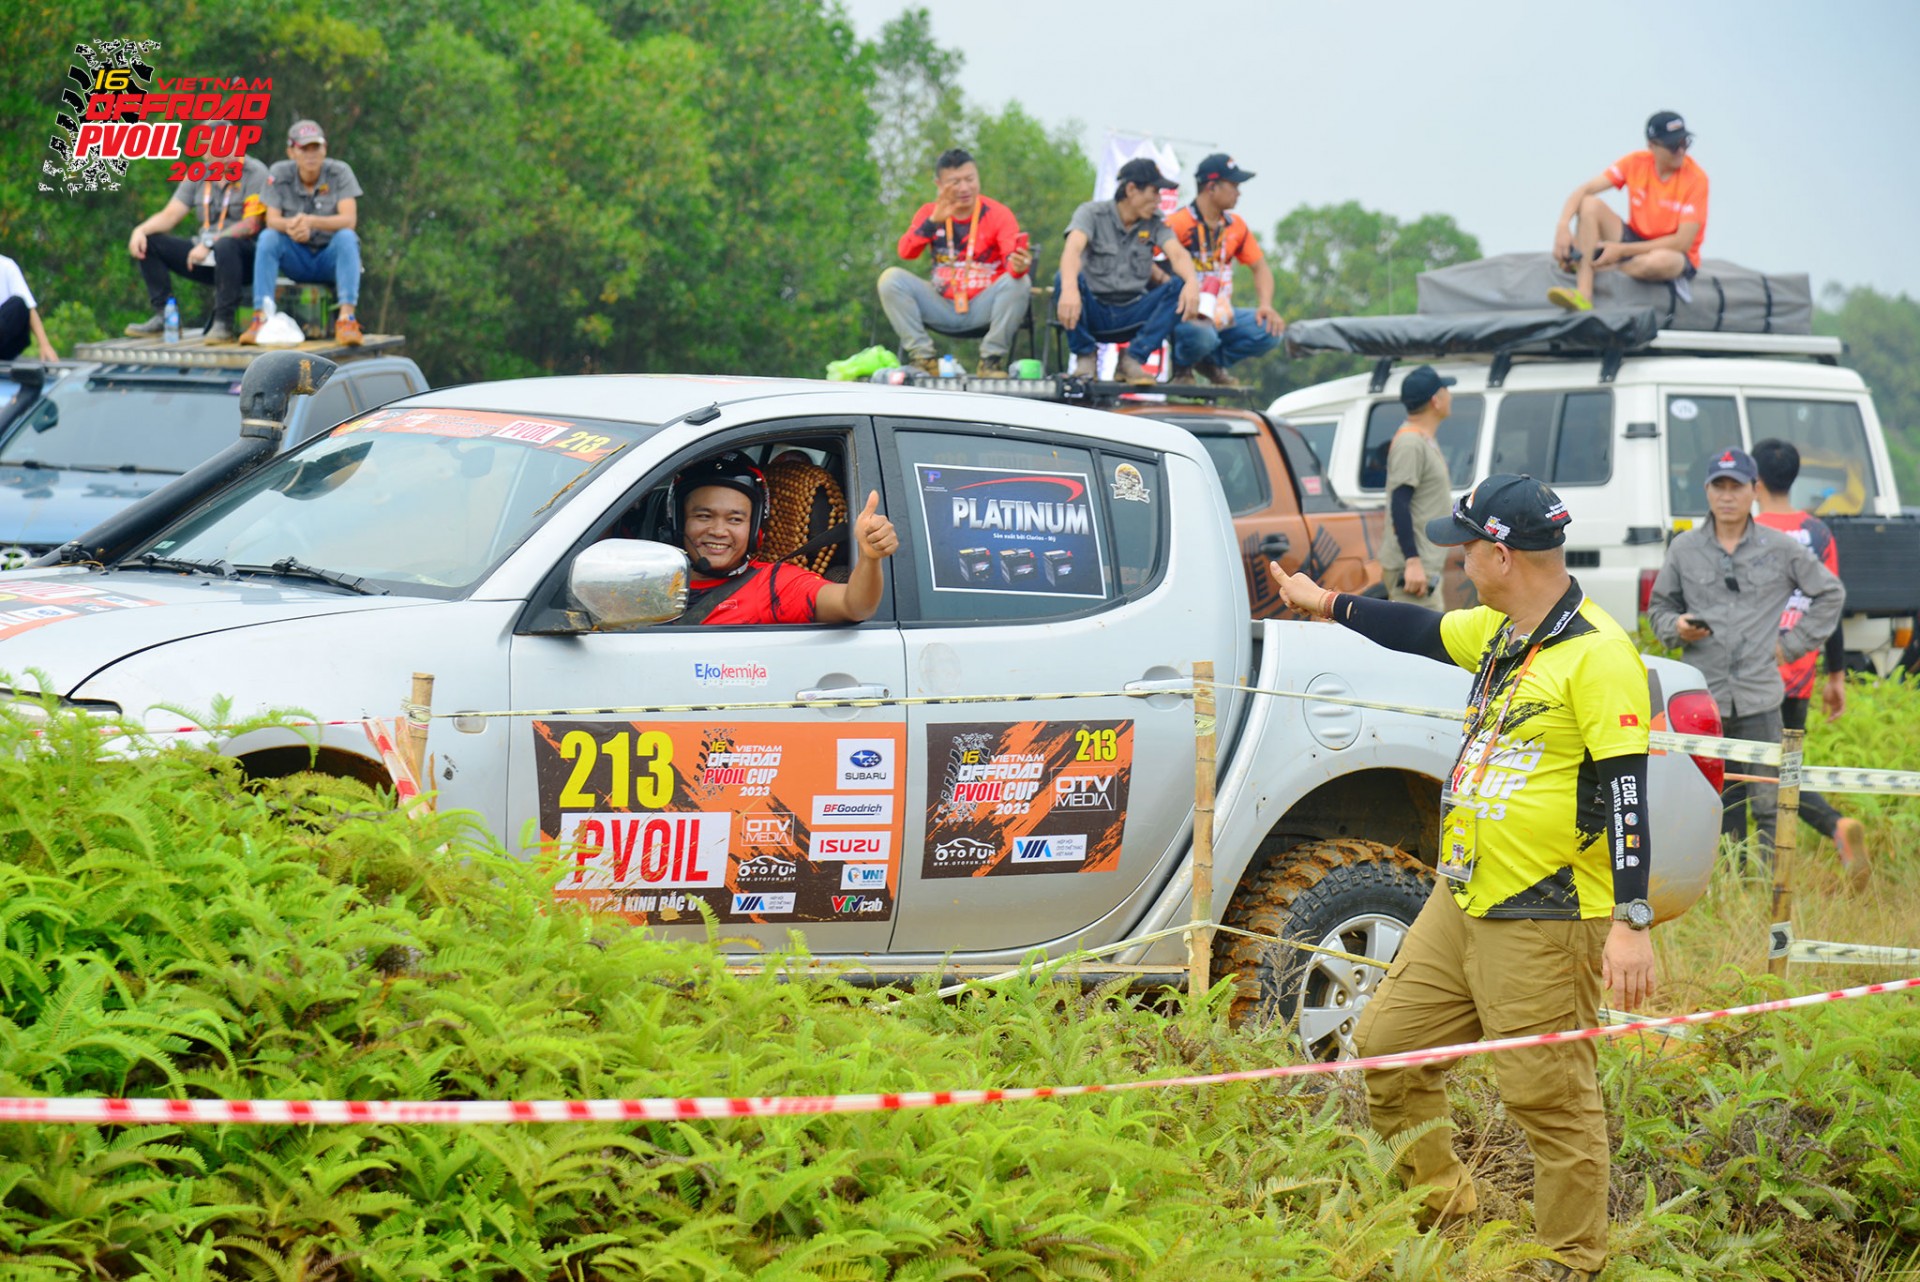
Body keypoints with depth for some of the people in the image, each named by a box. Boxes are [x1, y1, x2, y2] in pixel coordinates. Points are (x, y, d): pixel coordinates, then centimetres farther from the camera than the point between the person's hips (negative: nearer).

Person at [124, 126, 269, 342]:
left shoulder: (254, 173, -7)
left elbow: (251, 225, -17)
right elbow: (169, 216, 8)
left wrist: (209, 244, -24)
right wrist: (141, 230, -13)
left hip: (244, 258, -6)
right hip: (207, 259, 7)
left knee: (225, 245, -41)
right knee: (148, 242, -5)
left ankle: (223, 323, -33)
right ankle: (162, 316, -8)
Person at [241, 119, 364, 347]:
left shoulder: (339, 172, -10)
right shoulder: (279, 174, -5)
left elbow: (349, 220, -22)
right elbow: (272, 220, -14)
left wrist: (311, 221, -41)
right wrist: (291, 226, -39)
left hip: (331, 258, -1)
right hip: (296, 259, 1)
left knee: (346, 237, -32)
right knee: (268, 237, -26)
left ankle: (346, 319, -42)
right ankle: (261, 318, -32)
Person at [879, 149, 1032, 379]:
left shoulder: (998, 214, -5)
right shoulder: (929, 212, 3)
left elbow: (1011, 260, -21)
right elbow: (906, 253, -12)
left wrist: (1018, 266, -46)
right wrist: (934, 221, -25)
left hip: (982, 308, -2)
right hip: (941, 306, 2)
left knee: (1019, 282, -29)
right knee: (891, 278, -18)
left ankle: (992, 361, -18)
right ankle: (922, 358, -15)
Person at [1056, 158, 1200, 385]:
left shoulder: (1155, 223, 6)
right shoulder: (1092, 213, -6)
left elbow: (1177, 253, -12)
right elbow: (1073, 249, -26)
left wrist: (1192, 282, -38)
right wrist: (1070, 289, -49)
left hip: (1133, 313, 3)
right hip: (1094, 311, -3)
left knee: (1179, 286, -22)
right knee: (1065, 279, -33)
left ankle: (1132, 358, -15)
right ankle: (1085, 356, -13)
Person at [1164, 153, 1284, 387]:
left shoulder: (1236, 226, 11)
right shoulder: (1178, 223, -12)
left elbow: (1259, 267, 16)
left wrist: (1265, 306, -3)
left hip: (1220, 312, 7)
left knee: (1270, 331, -14)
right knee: (1202, 336, -39)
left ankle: (1213, 363, 10)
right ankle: (1181, 367, -1)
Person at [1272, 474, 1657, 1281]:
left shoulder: (1598, 655, -17)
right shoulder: (1500, 634, 11)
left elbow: (1625, 791, -21)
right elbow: (1424, 633, 32)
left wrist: (1632, 923, -25)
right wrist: (1328, 604, 42)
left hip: (1544, 921, -10)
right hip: (1461, 904, 10)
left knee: (1550, 1097, -5)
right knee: (1387, 1044, 14)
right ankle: (1443, 1209, 28)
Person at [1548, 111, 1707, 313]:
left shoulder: (1696, 177, -18)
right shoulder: (1635, 163, -8)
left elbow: (1683, 242, -21)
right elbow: (1585, 190, -10)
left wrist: (1622, 250, -23)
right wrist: (1563, 226, -30)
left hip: (1672, 253, -4)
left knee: (1659, 261, -41)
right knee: (1590, 204, -19)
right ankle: (1582, 294, -31)